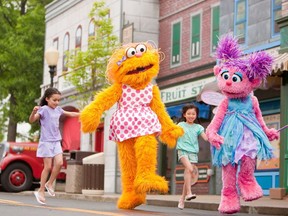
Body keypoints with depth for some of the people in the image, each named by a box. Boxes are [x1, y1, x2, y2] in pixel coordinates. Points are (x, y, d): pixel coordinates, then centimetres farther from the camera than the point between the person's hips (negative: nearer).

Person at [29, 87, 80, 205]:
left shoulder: (58, 109, 11)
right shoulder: (44, 109, -9)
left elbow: (70, 114, 27)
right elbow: (31, 120, -20)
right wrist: (34, 111, -39)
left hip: (56, 141, 6)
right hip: (46, 142, -6)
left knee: (59, 163, -9)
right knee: (48, 166, -6)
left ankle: (49, 183, 11)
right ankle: (41, 191, 5)